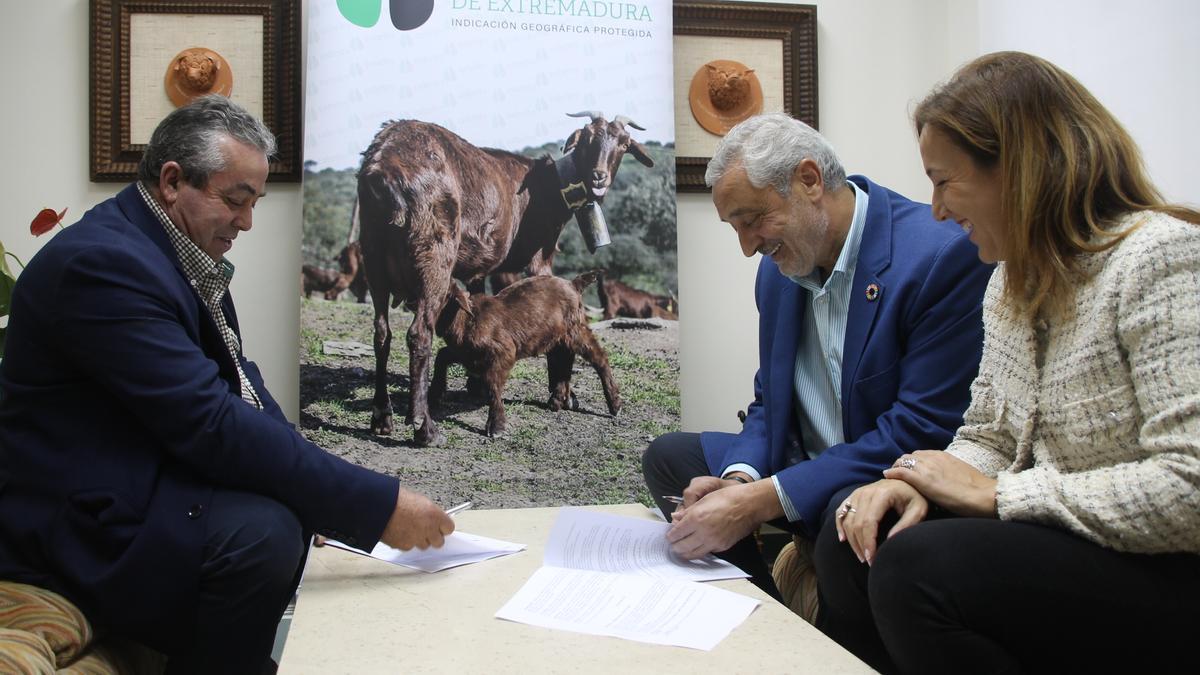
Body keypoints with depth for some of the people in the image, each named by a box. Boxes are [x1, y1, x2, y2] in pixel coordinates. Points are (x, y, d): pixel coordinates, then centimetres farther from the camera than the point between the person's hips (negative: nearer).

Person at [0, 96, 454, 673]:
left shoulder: (186, 255, 6)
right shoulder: (103, 260, -23)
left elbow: (235, 382, 6)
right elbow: (210, 424, -30)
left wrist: (330, 495, -9)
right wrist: (378, 505, -30)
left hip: (143, 484, 10)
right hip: (82, 526, -9)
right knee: (261, 532, -29)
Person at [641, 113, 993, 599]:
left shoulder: (945, 255, -20)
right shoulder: (778, 269, 5)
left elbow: (924, 431, -24)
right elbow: (770, 402, 10)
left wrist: (762, 500, -27)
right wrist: (739, 478, -14)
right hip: (808, 468, 8)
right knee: (668, 456, 0)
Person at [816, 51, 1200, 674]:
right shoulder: (1013, 278, 10)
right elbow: (987, 439, 13)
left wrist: (992, 494, -18)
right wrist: (919, 483, -9)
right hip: (1057, 544, 8)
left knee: (915, 565, -27)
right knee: (850, 542, -10)